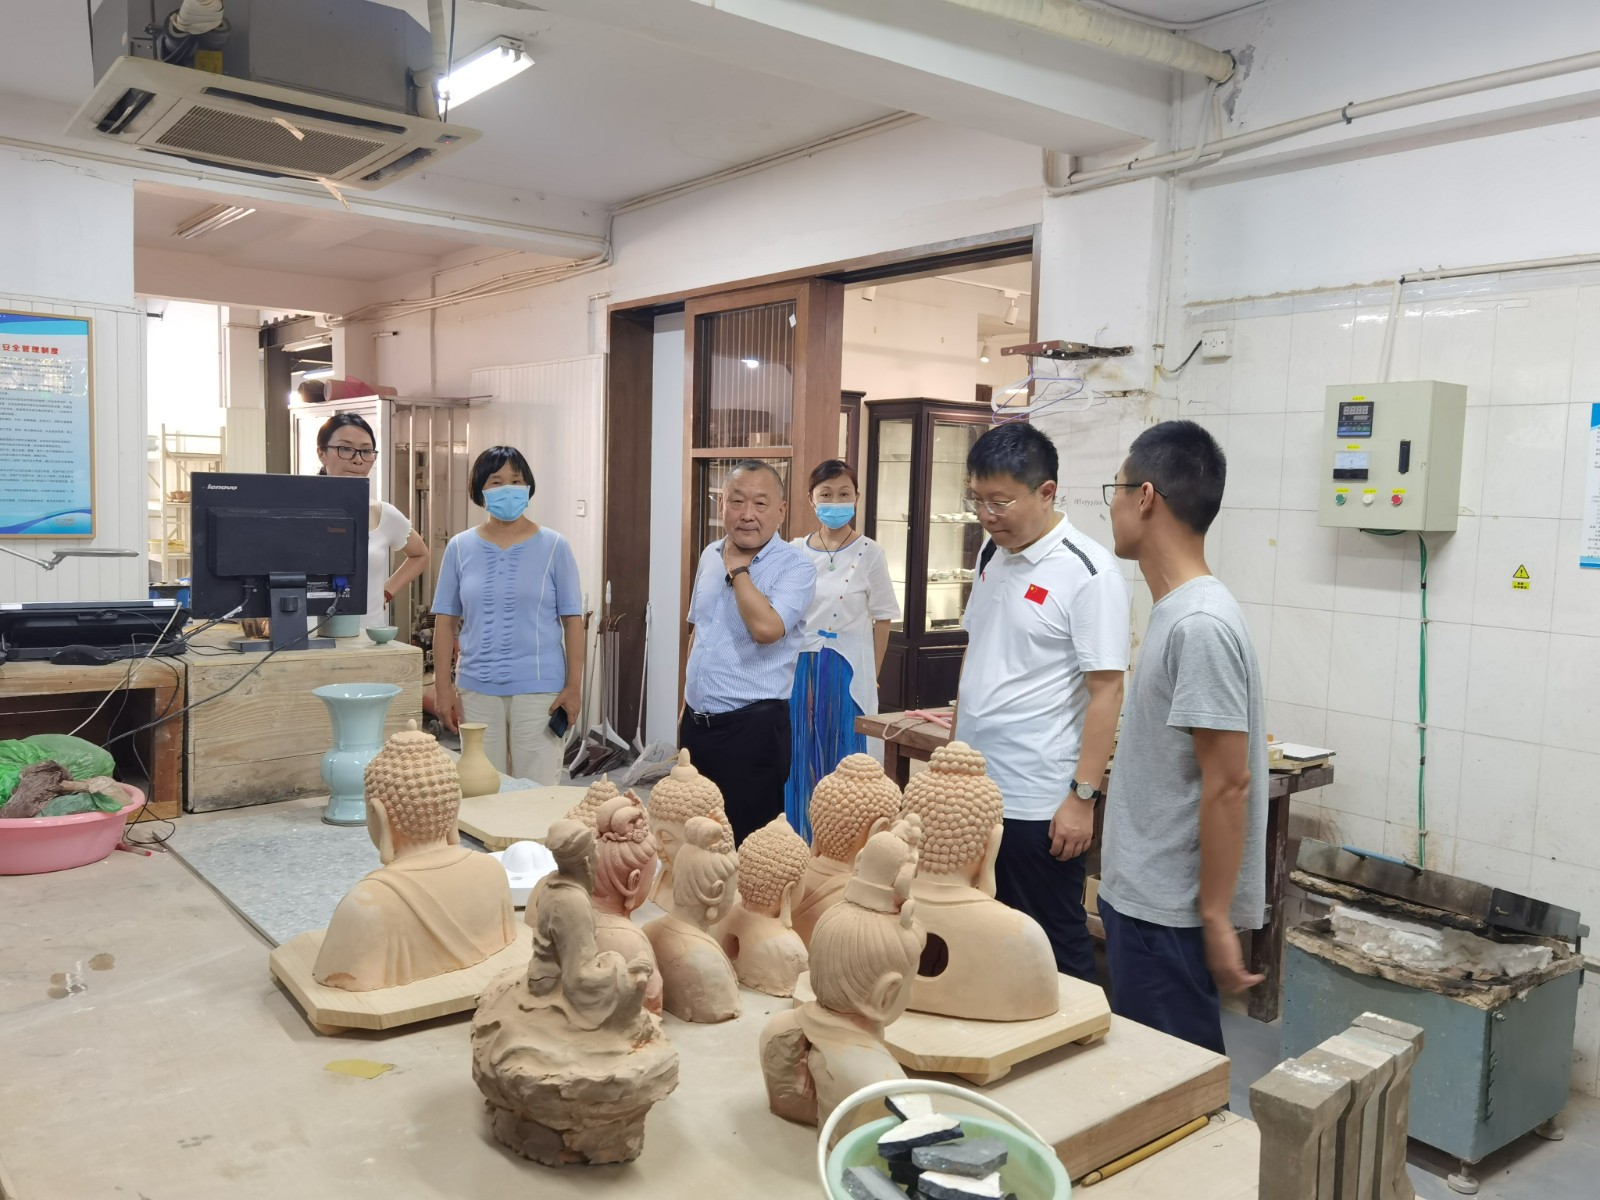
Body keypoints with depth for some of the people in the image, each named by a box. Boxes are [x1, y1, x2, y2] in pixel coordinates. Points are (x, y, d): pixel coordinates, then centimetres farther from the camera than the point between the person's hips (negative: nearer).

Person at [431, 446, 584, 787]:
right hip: (476, 690, 2)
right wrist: (443, 687, 2)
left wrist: (574, 686, -5)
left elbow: (572, 621, 0)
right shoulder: (460, 548, 6)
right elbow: (445, 621, 7)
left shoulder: (553, 547, 0)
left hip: (539, 689, -2)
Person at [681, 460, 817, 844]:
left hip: (753, 728, -7)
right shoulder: (710, 556, 9)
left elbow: (767, 628, -30)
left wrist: (737, 568, -17)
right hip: (697, 724, 7)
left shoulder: (794, 566, -12)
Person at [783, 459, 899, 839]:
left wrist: (871, 676, -1)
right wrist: (794, 671, 5)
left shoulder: (869, 553, -3)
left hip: (847, 670, -2)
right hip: (800, 668, 2)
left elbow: (882, 620, 1)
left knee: (843, 762, 4)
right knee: (800, 762, 7)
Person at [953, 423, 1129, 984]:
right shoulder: (992, 552, 8)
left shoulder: (1088, 573, -14)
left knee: (1054, 948, 7)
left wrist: (1082, 796, -17)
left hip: (1037, 803, -7)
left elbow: (1106, 692, -15)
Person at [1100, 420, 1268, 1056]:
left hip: (1169, 914, -9)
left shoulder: (1200, 625, -21)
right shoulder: (1178, 611, 8)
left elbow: (1228, 784, -21)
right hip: (1141, 897, 9)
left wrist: (1216, 919, -18)